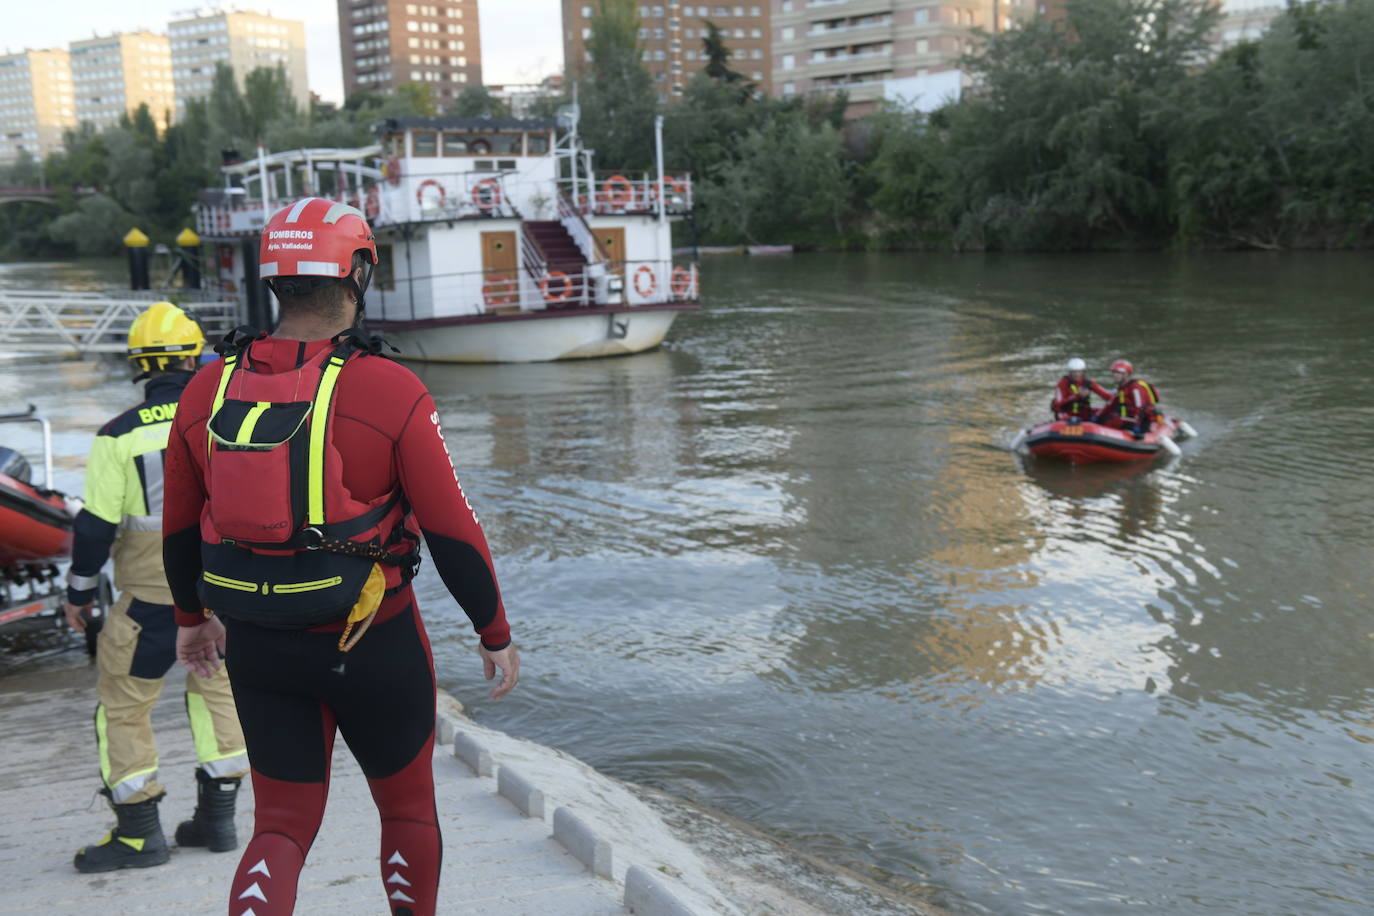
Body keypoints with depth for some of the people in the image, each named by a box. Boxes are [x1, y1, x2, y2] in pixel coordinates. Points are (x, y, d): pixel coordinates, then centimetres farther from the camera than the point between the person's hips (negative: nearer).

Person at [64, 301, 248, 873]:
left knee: (122, 705, 11)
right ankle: (217, 818, 23)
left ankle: (139, 833, 15)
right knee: (218, 689, 20)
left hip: (152, 596, -3)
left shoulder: (120, 436, -11)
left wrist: (79, 593, 8)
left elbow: (95, 526, -7)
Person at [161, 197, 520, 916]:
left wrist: (193, 617, 27)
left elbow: (179, 528, 10)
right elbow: (452, 532, -12)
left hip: (256, 646, 4)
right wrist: (495, 633, 1)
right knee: (408, 807, 19)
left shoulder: (208, 390, -1)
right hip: (371, 641, -4)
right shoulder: (389, 391, -15)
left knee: (282, 823, 16)